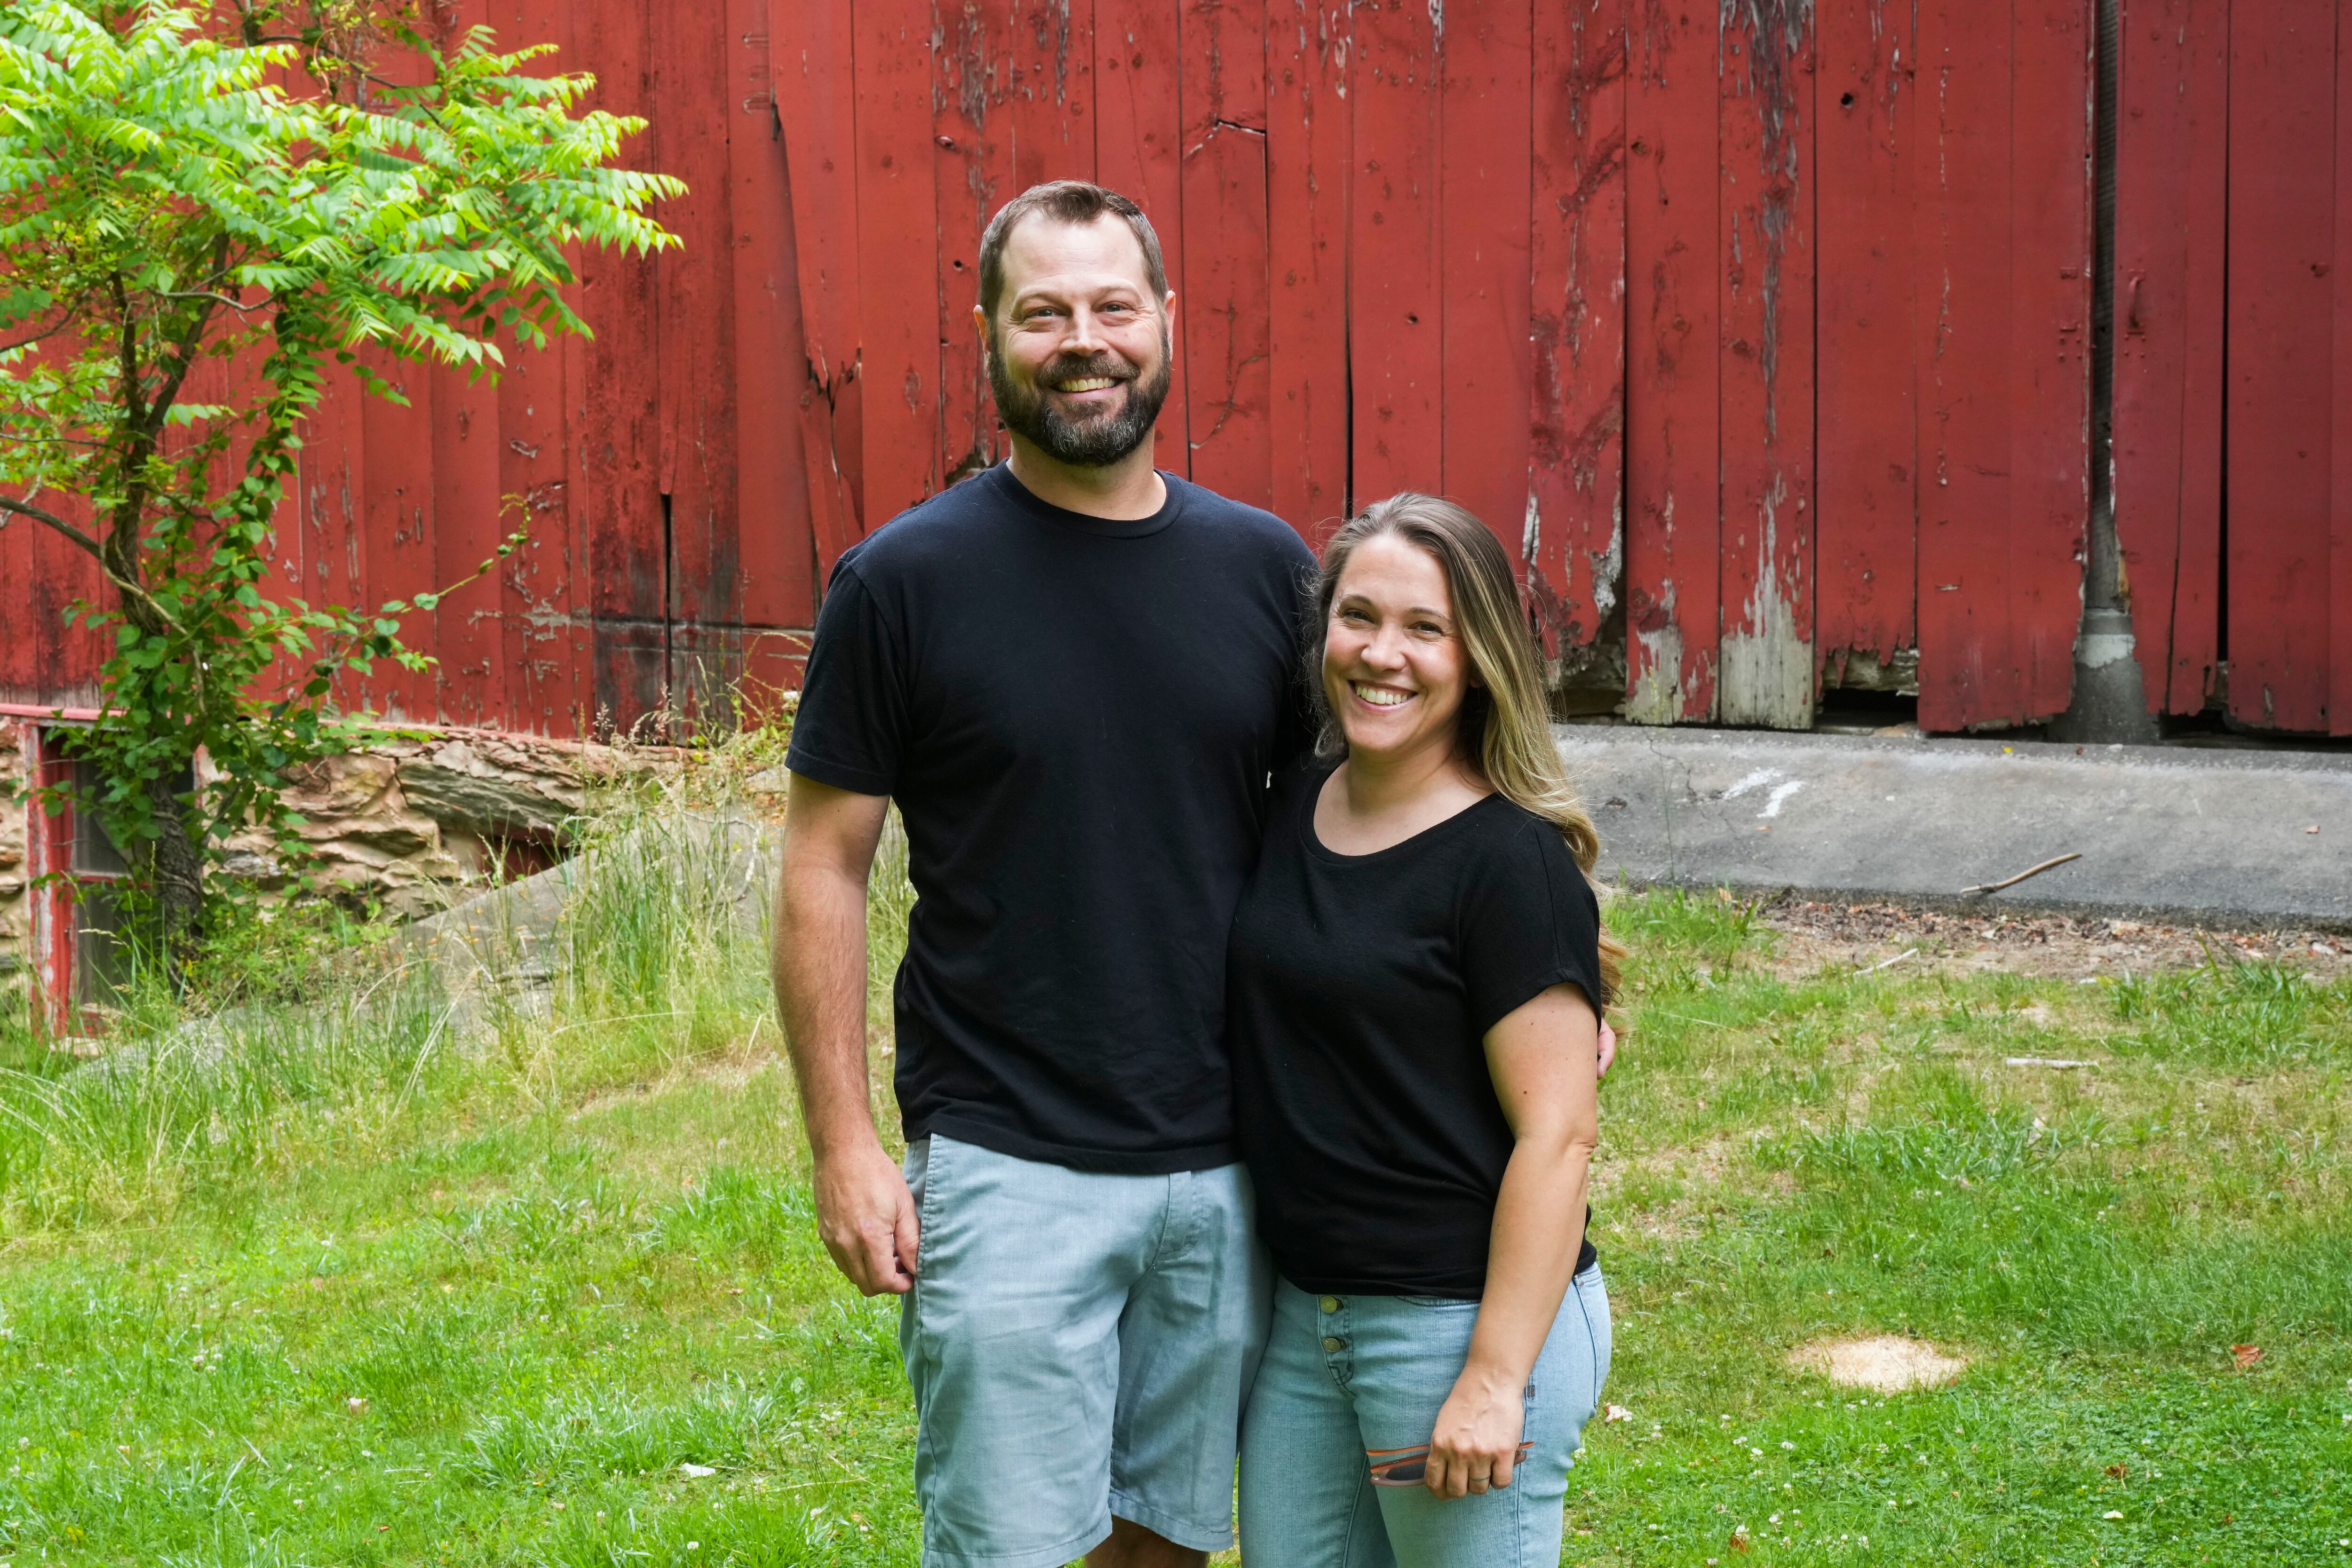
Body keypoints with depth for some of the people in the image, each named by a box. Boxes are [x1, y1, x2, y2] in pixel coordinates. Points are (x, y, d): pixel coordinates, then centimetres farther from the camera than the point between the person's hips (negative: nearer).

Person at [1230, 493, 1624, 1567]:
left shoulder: (1510, 861, -15)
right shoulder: (1294, 805, 6)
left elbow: (1557, 1134, -17)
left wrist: (1495, 1376, -19)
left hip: (1463, 1316, -7)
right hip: (1301, 1312, 7)